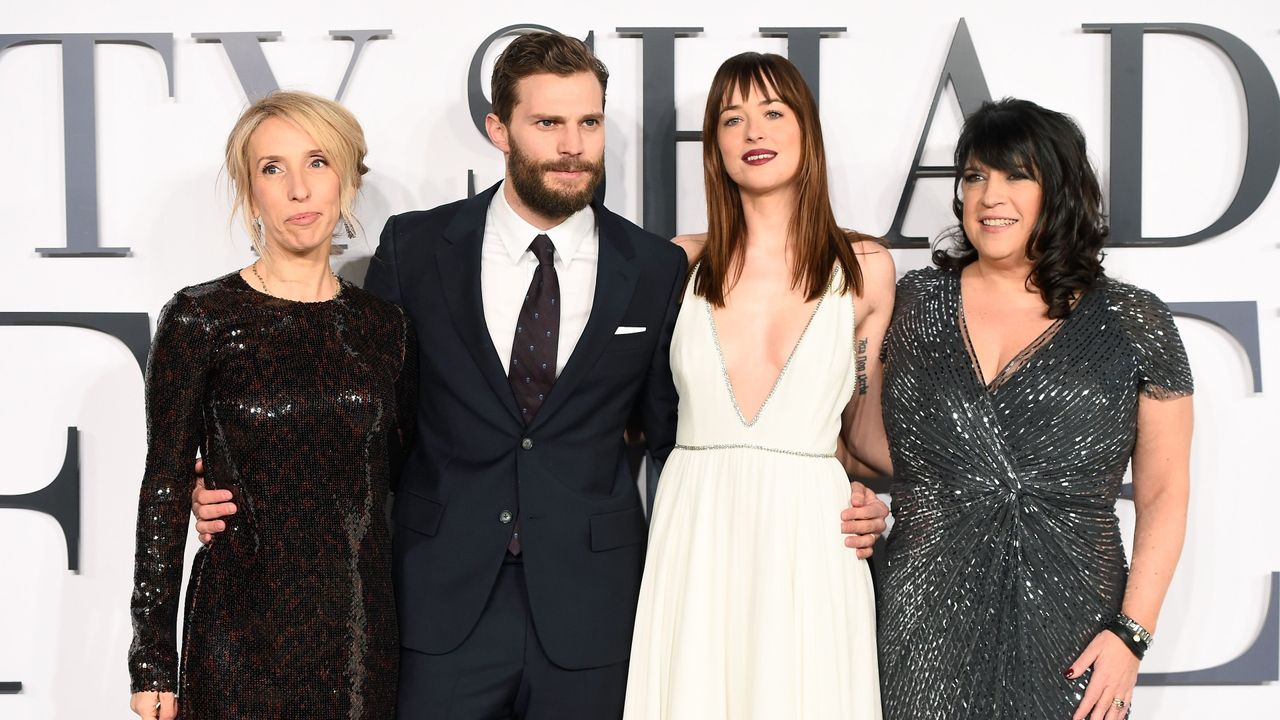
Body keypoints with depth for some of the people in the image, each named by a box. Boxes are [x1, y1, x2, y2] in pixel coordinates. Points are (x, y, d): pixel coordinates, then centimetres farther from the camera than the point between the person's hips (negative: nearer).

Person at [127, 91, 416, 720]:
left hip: (363, 632, 3)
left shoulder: (384, 325, 6)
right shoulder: (199, 319, -5)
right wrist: (153, 666, -6)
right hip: (244, 635, -3)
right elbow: (163, 490, -4)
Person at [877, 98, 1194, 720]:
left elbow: (1164, 492, 1)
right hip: (925, 625, 2)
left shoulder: (1132, 323, 2)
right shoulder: (915, 302, 7)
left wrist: (1131, 632, -6)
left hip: (1065, 638, -1)